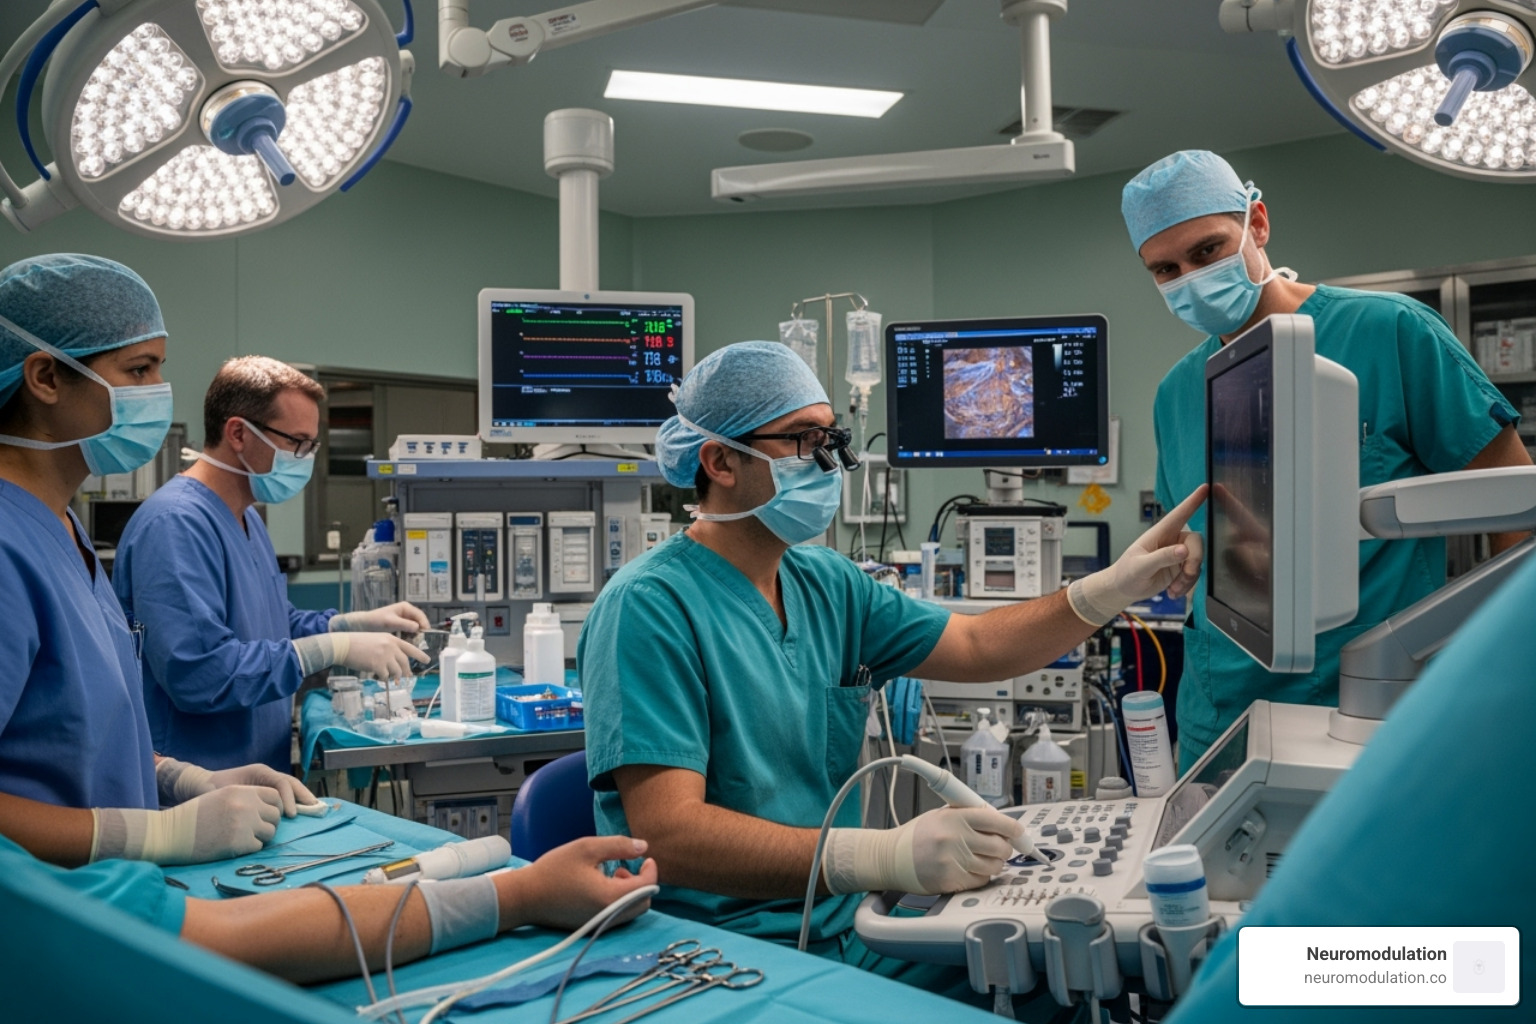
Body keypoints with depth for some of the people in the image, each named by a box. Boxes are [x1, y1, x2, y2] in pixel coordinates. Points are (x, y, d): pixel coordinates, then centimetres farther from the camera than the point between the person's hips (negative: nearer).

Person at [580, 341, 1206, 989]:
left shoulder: (825, 583, 10)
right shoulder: (649, 607, -16)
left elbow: (975, 647, 18)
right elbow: (667, 835, -25)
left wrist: (1115, 587, 5)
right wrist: (886, 856, -35)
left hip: (844, 924, 8)